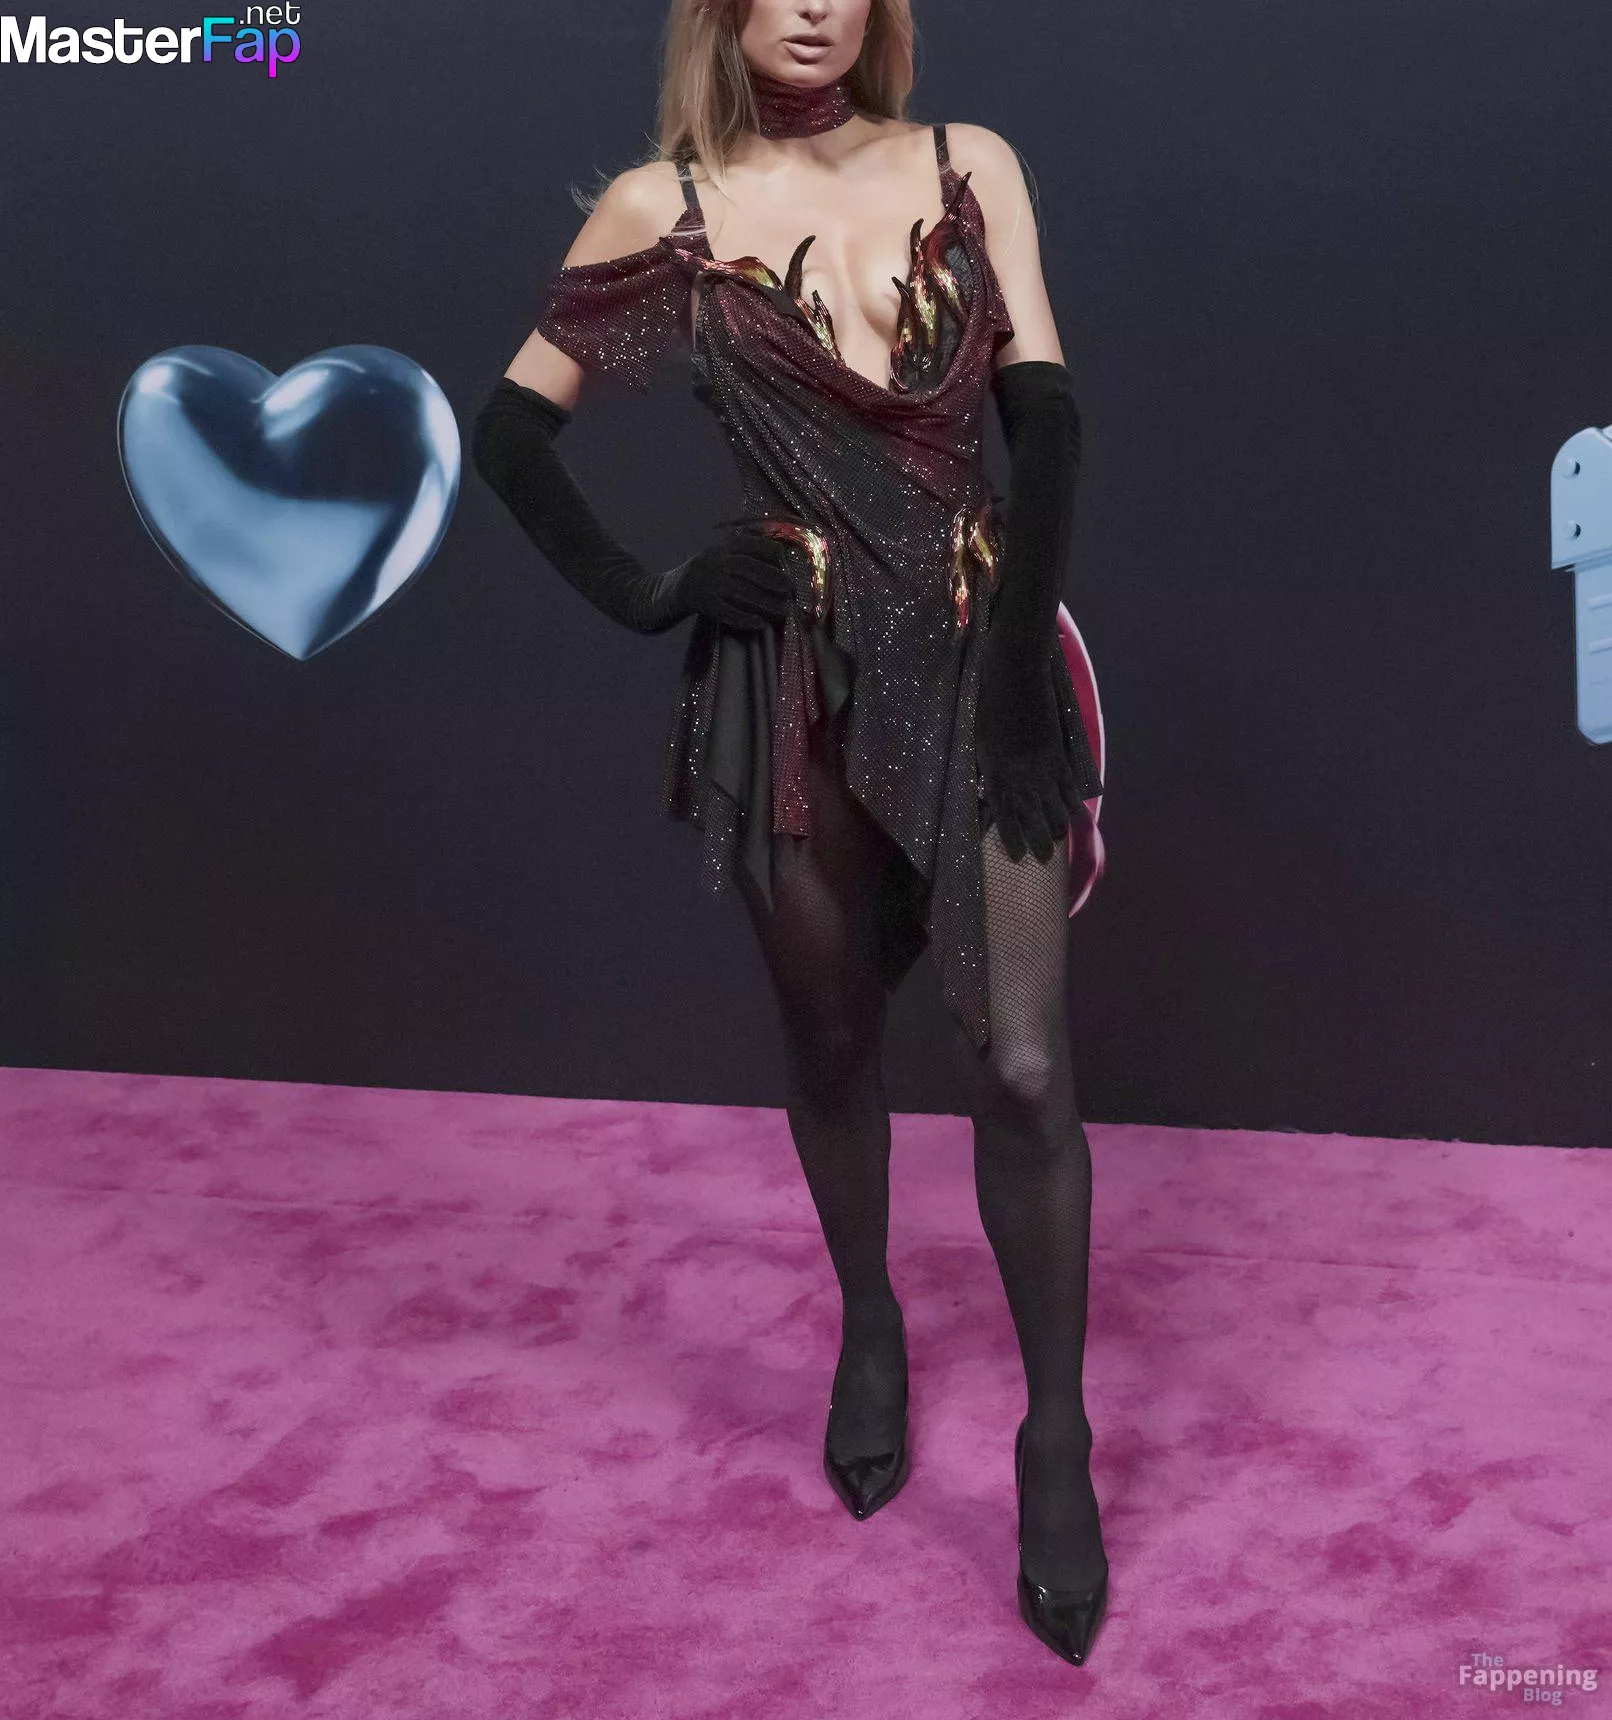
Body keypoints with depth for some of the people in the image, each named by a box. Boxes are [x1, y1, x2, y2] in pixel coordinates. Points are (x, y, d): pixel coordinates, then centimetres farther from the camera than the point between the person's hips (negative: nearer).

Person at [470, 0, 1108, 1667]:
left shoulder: (972, 166, 4)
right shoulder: (661, 208, 0)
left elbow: (1045, 420, -4)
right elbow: (510, 426, 7)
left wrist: (1019, 673, -13)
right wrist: (639, 593, -3)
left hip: (978, 656, 0)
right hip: (798, 677, 0)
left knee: (1023, 1063, -6)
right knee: (831, 1036, 14)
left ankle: (1057, 1441, 10)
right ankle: (869, 1327, 40)